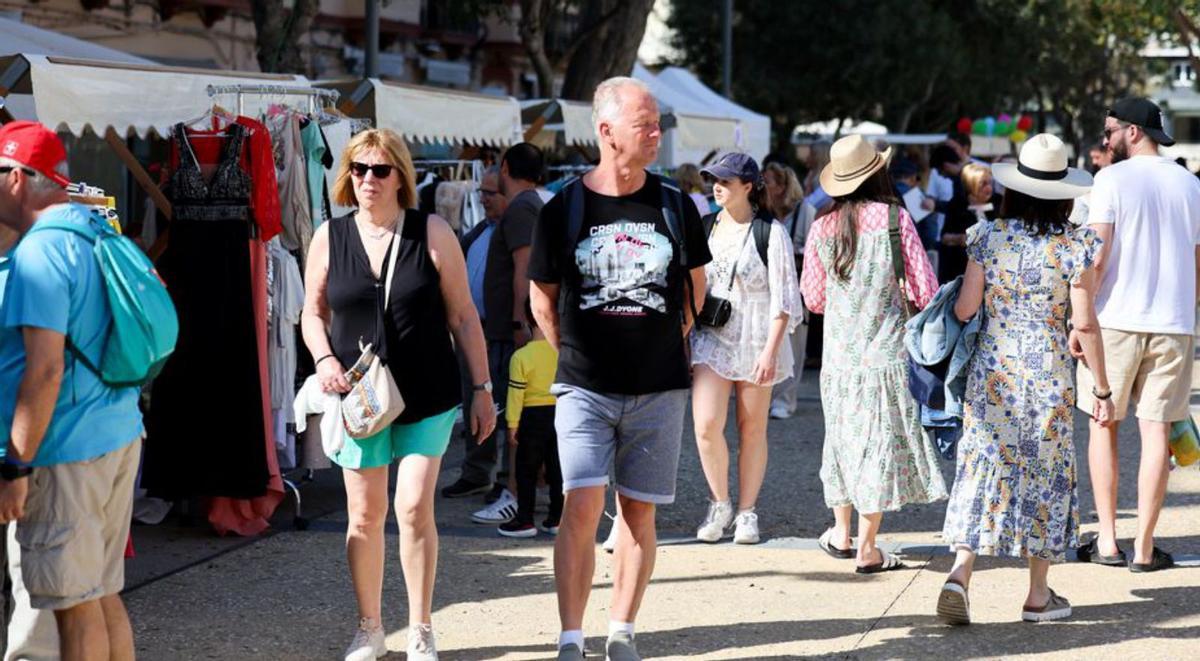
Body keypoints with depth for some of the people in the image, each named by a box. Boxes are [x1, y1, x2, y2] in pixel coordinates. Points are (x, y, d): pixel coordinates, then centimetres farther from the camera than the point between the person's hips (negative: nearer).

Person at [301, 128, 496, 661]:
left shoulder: (432, 234, -3)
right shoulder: (330, 237, 2)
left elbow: (463, 317, 1)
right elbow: (313, 312, 11)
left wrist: (482, 388, 0)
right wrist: (324, 359, -8)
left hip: (427, 397, -2)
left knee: (414, 508, -8)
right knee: (365, 515, 6)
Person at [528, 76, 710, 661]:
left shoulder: (674, 205, 3)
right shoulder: (565, 208, -3)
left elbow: (695, 282, 18)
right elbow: (542, 295, 9)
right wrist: (574, 354, 7)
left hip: (659, 387, 2)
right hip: (586, 386, -2)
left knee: (638, 511, 6)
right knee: (582, 506, -12)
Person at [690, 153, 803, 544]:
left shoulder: (771, 232, -5)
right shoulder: (705, 227, 8)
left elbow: (784, 299, -7)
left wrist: (770, 351, -16)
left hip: (755, 342, -3)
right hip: (711, 337, 3)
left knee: (752, 430, 5)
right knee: (706, 425, -11)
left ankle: (747, 512, 17)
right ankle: (719, 503, 9)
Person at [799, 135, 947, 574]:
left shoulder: (822, 227, 0)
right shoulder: (894, 219, -8)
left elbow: (813, 299, 8)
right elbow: (925, 291, -7)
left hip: (839, 354, 4)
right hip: (886, 352, -3)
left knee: (844, 437, 18)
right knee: (882, 440, 2)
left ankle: (841, 533, 29)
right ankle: (866, 549, 4)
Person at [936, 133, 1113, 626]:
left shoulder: (987, 236, -2)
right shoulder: (1074, 246, -7)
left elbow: (964, 308, -4)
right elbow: (1085, 325, -7)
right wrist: (1103, 390, 0)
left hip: (991, 369, 1)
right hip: (1047, 375, -1)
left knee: (982, 467, 5)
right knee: (1045, 473, 10)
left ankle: (959, 574, -13)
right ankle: (1038, 595, 17)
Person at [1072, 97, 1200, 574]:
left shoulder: (1112, 179, -5)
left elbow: (1096, 257, -11)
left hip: (1116, 319, -3)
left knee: (1103, 425, 10)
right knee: (1156, 432, 3)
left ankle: (1107, 541, 9)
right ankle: (1144, 548, 4)